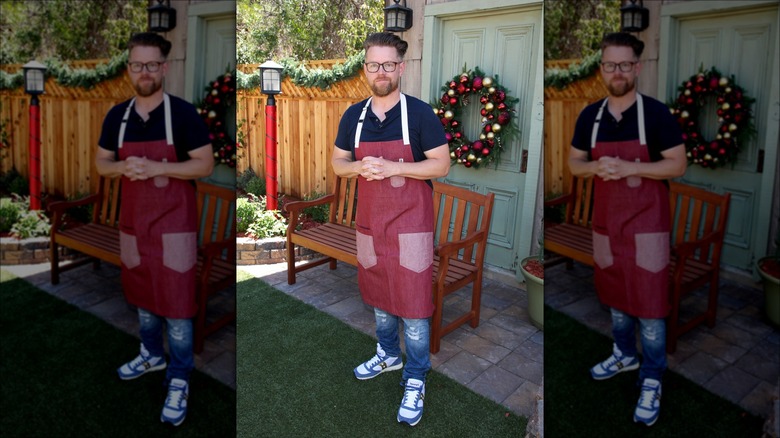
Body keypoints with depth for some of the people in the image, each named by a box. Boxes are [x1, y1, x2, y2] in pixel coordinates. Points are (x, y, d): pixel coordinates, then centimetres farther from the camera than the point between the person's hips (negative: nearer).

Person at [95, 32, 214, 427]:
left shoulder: (183, 113, -10)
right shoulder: (117, 116, 5)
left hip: (174, 224, -5)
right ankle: (151, 354, 42)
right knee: (142, 295, 20)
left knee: (176, 303, 0)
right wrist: (123, 167, -11)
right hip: (133, 222, 5)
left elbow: (205, 164, -11)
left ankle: (179, 380, 13)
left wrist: (156, 168, -22)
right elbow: (101, 164, 12)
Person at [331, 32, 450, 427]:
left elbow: (442, 164, -9)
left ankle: (415, 380, 16)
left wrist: (393, 167, -21)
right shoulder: (353, 115, 4)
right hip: (369, 223, 5)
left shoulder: (419, 113, -9)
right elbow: (337, 163, 11)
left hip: (410, 225, -4)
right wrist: (360, 167, -12)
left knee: (413, 305, 1)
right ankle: (388, 354, 42)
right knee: (378, 297, 20)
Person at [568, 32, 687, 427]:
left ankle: (652, 381, 15)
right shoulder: (590, 116, 3)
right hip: (606, 222, 5)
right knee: (615, 296, 19)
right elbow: (573, 164, 10)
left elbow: (678, 164, -9)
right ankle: (624, 354, 40)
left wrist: (629, 168, -22)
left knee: (649, 303, 0)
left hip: (646, 224, -4)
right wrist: (596, 167, -13)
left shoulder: (656, 113, -9)